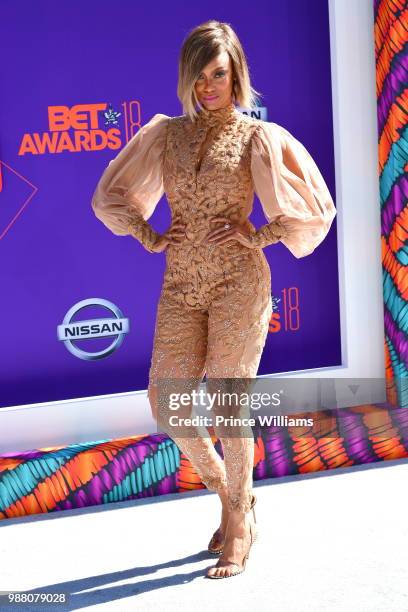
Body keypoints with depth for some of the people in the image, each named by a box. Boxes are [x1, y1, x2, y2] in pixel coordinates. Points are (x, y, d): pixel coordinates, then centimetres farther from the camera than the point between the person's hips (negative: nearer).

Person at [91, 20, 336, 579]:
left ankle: (238, 532, 11)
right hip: (181, 287, 4)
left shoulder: (258, 137, 1)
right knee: (167, 402, -1)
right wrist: (149, 238, 7)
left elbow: (317, 206, 1)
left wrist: (261, 236, -7)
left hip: (239, 282, -4)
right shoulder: (165, 134, 11)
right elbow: (109, 195, 19)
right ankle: (231, 495, 23)